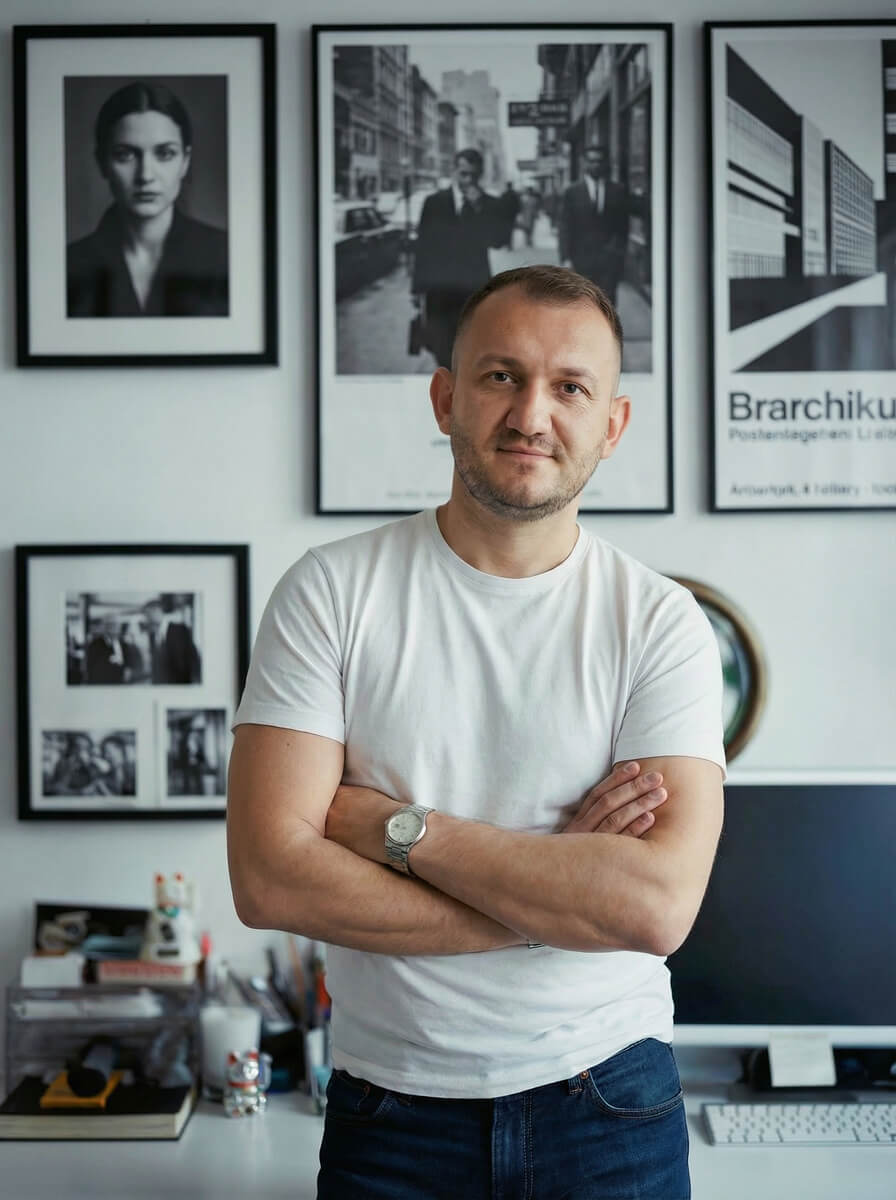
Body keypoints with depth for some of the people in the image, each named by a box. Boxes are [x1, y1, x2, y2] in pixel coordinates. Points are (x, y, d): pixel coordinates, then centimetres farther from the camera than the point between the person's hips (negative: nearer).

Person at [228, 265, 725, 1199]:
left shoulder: (660, 622, -7)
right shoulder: (331, 592, -8)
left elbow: (659, 904, -18)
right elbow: (269, 878, -17)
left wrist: (396, 827, -19)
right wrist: (565, 885, -17)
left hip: (612, 1114, 1)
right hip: (389, 1117, 0)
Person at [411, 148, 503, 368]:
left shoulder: (489, 205, 6)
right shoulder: (434, 202, 6)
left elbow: (497, 240, -8)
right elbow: (422, 246, 7)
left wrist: (478, 208, -16)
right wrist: (418, 288, 4)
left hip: (474, 289, -1)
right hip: (439, 288, 1)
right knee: (441, 348, -3)